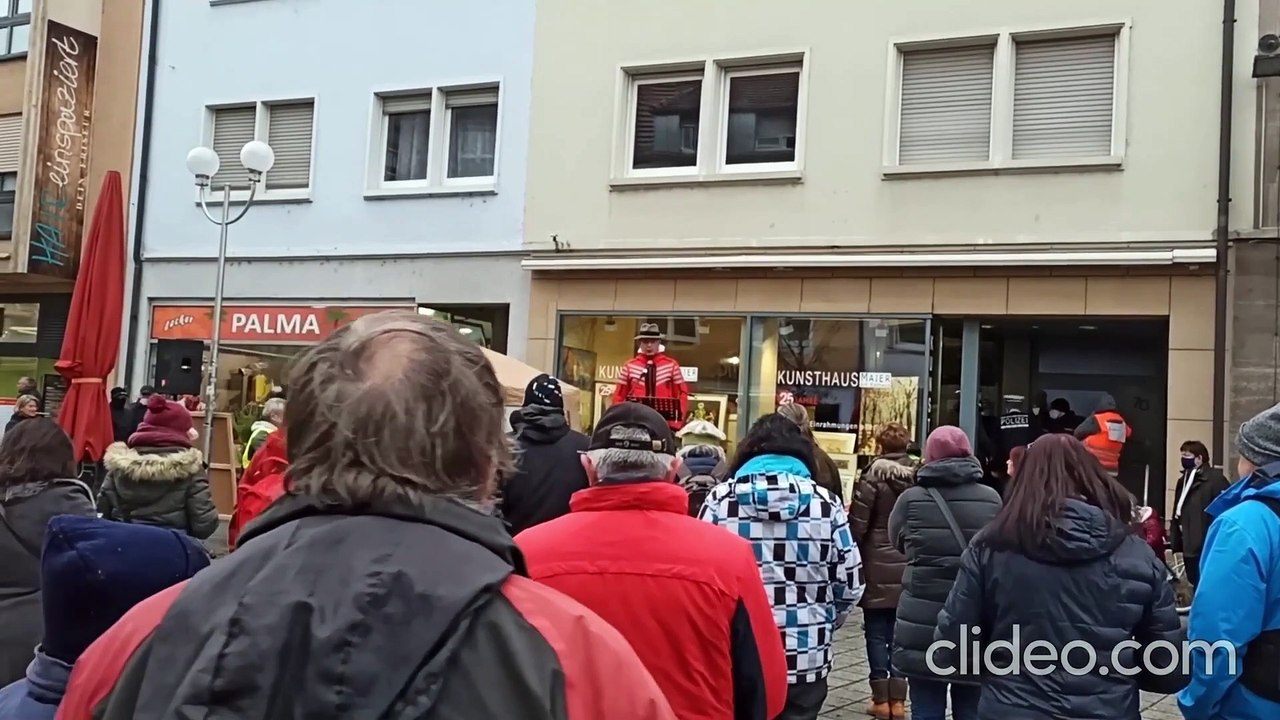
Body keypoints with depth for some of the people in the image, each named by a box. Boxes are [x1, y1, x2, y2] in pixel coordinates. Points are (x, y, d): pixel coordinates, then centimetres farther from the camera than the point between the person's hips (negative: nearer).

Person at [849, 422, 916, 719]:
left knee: (876, 633, 4)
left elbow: (857, 523, -9)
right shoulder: (918, 477, 3)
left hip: (877, 566, -4)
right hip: (908, 566, 4)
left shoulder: (873, 477, -9)